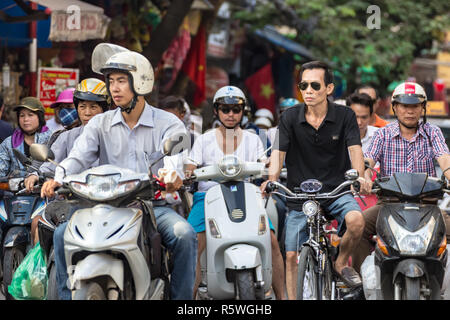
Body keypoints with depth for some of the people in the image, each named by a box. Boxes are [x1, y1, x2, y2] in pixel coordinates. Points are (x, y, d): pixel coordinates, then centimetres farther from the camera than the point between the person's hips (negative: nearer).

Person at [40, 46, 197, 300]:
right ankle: (68, 296, -10)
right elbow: (80, 156, -4)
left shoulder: (168, 124, 2)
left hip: (154, 205, -2)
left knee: (184, 234, -30)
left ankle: (182, 298, -18)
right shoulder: (100, 124, 11)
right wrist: (57, 180, -27)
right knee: (63, 233, -19)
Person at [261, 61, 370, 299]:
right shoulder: (290, 117, -2)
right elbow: (279, 152, -11)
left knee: (356, 220, -30)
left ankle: (342, 262, -2)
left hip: (337, 190, -1)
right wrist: (271, 180, -30)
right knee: (292, 257, -2)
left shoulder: (344, 116, -3)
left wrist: (359, 176, -34)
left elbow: (354, 149, -14)